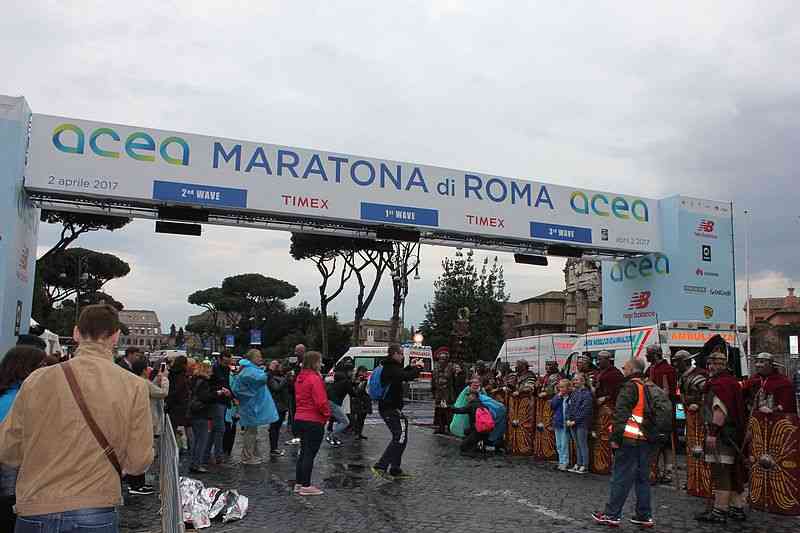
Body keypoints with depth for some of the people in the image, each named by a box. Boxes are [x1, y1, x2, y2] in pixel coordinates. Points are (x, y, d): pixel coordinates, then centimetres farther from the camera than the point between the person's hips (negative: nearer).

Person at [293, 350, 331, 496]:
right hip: (314, 421, -9)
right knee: (310, 454, 0)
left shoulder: (299, 378, 10)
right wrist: (327, 414, -5)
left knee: (304, 452, 17)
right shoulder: (315, 378, -18)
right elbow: (321, 402, -22)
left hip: (299, 418, 9)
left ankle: (299, 484, 23)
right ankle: (306, 486, 6)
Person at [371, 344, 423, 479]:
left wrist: (411, 366, 20)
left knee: (399, 438, 16)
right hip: (392, 409, -11)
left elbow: (399, 375, 31)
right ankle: (380, 466, -15)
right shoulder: (391, 368, -18)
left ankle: (395, 470, 20)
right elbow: (408, 376, -27)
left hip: (386, 408, 11)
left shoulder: (387, 367, 14)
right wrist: (417, 367, -8)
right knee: (400, 438, -12)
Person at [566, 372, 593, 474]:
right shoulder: (573, 393, 13)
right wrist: (568, 419, 1)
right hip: (572, 423, 7)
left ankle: (585, 466, 5)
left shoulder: (587, 393, -10)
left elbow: (585, 411, -15)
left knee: (583, 445, -1)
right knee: (577, 445, 14)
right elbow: (569, 407, 15)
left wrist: (575, 421, -15)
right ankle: (578, 464, 21)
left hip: (581, 424, -7)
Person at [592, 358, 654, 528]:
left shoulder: (630, 387, -11)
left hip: (630, 439, -8)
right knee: (643, 478, 14)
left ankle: (611, 515, 3)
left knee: (621, 478, -2)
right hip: (646, 439, 8)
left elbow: (621, 413, -18)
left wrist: (615, 437, -16)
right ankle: (645, 516, 18)